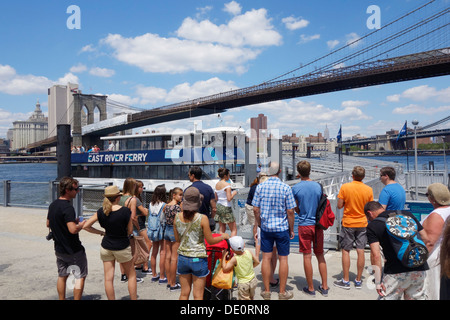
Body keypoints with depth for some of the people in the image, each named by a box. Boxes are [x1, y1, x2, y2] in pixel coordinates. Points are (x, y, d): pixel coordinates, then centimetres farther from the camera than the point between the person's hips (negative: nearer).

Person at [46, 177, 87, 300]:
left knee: (62, 276, 20)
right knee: (80, 276, 3)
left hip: (59, 248, 8)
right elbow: (73, 230, -32)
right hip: (73, 250, -8)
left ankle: (61, 299, 30)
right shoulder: (67, 208, -24)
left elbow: (48, 224, 17)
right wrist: (82, 224, -12)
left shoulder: (52, 205, 4)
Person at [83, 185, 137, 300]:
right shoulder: (126, 211, -18)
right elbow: (130, 231, -9)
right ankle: (133, 298, 20)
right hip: (122, 247, -3)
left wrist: (101, 232, 7)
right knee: (131, 276, 15)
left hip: (106, 247, 3)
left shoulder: (101, 211, -7)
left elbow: (86, 226, 0)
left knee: (108, 278, 10)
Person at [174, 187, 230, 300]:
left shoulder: (177, 217, -5)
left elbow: (177, 239, 7)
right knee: (198, 295, 9)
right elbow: (210, 241, -9)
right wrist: (223, 236, 9)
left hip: (182, 257, 4)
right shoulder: (202, 218, -17)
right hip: (198, 259, -4)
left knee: (184, 293, 17)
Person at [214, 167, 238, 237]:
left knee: (222, 230, 12)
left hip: (218, 207, 8)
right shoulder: (227, 185, -14)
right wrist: (234, 193, -5)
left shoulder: (217, 184, 8)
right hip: (226, 208, -8)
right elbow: (229, 199, -21)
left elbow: (216, 199, 13)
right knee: (234, 230, 1)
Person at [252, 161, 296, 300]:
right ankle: (282, 292, 17)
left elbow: (256, 209, -1)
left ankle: (266, 291, 19)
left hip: (266, 228, 2)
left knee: (266, 258, 9)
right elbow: (290, 211, -8)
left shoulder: (260, 187, -4)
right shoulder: (286, 188, -10)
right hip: (282, 228, -2)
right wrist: (291, 229, 3)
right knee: (283, 259, 8)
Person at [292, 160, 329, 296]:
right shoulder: (318, 186, 0)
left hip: (304, 225, -3)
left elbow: (296, 209, 0)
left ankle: (311, 288, 13)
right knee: (320, 255, 14)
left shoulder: (296, 188, -9)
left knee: (307, 256, 4)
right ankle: (324, 287, 21)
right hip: (318, 224, 4)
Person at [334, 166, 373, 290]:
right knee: (360, 251, 7)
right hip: (362, 224, 2)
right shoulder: (368, 189, -5)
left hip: (348, 223, -2)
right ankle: (358, 281, 15)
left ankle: (346, 281, 11)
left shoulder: (345, 187, -12)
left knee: (346, 251, 6)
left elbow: (339, 206, -10)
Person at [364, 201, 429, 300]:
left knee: (387, 297, 10)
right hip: (419, 269, 5)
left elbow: (376, 255, -12)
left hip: (396, 272, -5)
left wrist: (377, 282, -7)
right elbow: (425, 239, 13)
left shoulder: (372, 226, -3)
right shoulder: (407, 214, 11)